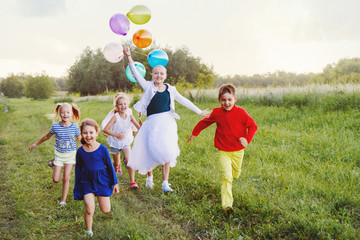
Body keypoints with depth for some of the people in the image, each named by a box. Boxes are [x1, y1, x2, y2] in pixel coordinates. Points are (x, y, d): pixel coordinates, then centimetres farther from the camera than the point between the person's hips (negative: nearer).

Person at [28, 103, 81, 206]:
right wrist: (36, 144, 20)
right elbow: (48, 136, 9)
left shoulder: (75, 127, -11)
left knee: (66, 178, -3)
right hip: (59, 154, 1)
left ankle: (63, 200, 14)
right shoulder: (55, 126, -10)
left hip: (70, 155, -1)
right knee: (56, 180, 2)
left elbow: (80, 140, 4)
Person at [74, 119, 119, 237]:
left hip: (102, 181, 0)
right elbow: (78, 169, 7)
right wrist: (77, 186, 11)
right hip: (87, 182, 0)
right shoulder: (80, 151, -6)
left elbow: (110, 166, -1)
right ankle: (89, 232, 16)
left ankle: (100, 196, 40)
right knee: (89, 210, -9)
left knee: (106, 210, 6)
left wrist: (115, 182, 3)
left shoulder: (102, 149, -12)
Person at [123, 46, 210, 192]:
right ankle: (149, 176, 26)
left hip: (166, 121, 2)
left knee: (166, 152, -7)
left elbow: (184, 101, 17)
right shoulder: (148, 86, 4)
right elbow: (136, 74, -8)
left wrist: (199, 112, 19)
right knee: (149, 150, -4)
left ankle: (165, 183, 3)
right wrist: (129, 57, -20)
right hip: (152, 122, -1)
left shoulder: (170, 89, 10)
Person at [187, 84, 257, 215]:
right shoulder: (217, 113, -3)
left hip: (238, 151, 1)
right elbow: (204, 122, 15)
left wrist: (247, 139, -16)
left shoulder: (241, 113, -8)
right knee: (226, 176, -15)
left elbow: (253, 126, -1)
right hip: (223, 151, -1)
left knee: (235, 175, 18)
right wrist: (194, 133, 25)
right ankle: (227, 204, -18)